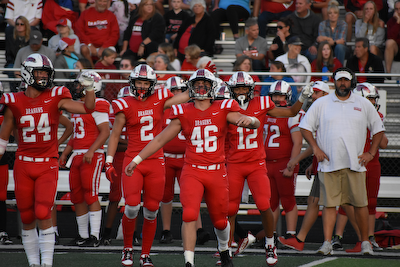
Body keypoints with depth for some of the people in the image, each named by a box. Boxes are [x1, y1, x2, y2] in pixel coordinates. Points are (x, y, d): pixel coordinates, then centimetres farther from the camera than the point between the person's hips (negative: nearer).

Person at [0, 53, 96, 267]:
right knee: (27, 217, 6)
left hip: (48, 165, -2)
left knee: (43, 213, -15)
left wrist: (89, 88, -21)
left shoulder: (55, 98, -1)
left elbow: (87, 108, -7)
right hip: (23, 165, 2)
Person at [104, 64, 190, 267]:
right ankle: (127, 248, 4)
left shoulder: (159, 101, 5)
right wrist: (109, 161, 2)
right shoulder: (125, 106, 1)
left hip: (155, 161, 2)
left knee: (151, 210, 3)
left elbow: (190, 95, 11)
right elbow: (115, 135, 7)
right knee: (132, 206, -18)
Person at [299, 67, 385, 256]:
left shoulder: (364, 105, 9)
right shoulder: (322, 104, 7)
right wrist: (316, 148, -1)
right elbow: (305, 127, 10)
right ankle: (327, 243, -2)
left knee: (360, 203, -1)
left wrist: (371, 153, 6)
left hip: (355, 163, 1)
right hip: (329, 163, 0)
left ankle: (365, 242, 10)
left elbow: (378, 129, 17)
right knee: (329, 204, -3)